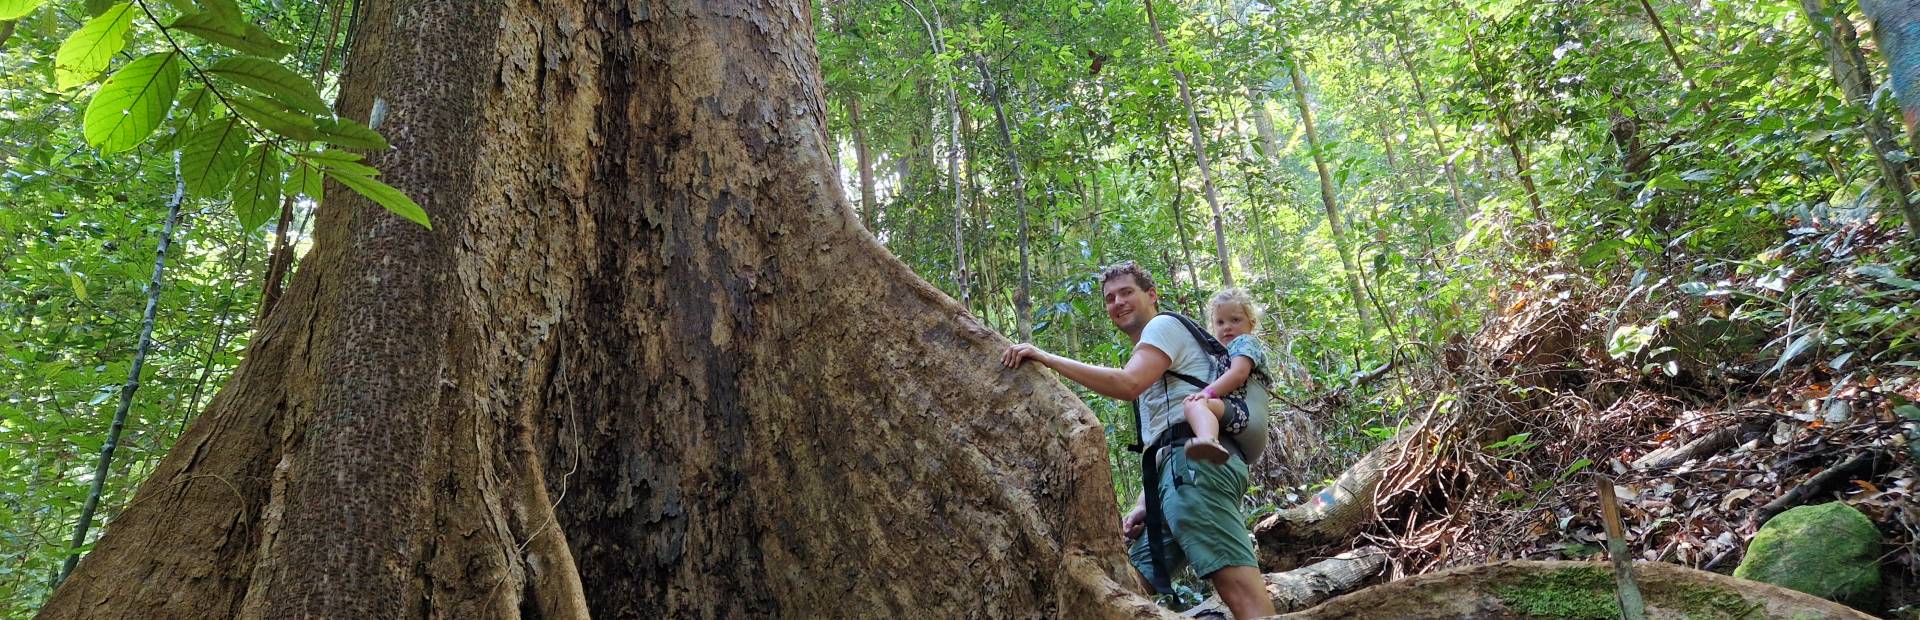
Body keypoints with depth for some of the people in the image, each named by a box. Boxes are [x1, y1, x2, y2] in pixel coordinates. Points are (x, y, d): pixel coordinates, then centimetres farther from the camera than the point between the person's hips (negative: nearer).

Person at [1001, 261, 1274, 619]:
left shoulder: (1163, 325, 5)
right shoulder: (1150, 357, 34)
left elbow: (1128, 385, -16)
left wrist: (1046, 358, -15)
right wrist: (1143, 505, 18)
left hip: (1196, 463, -10)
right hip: (1181, 472, 10)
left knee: (1236, 582, -19)